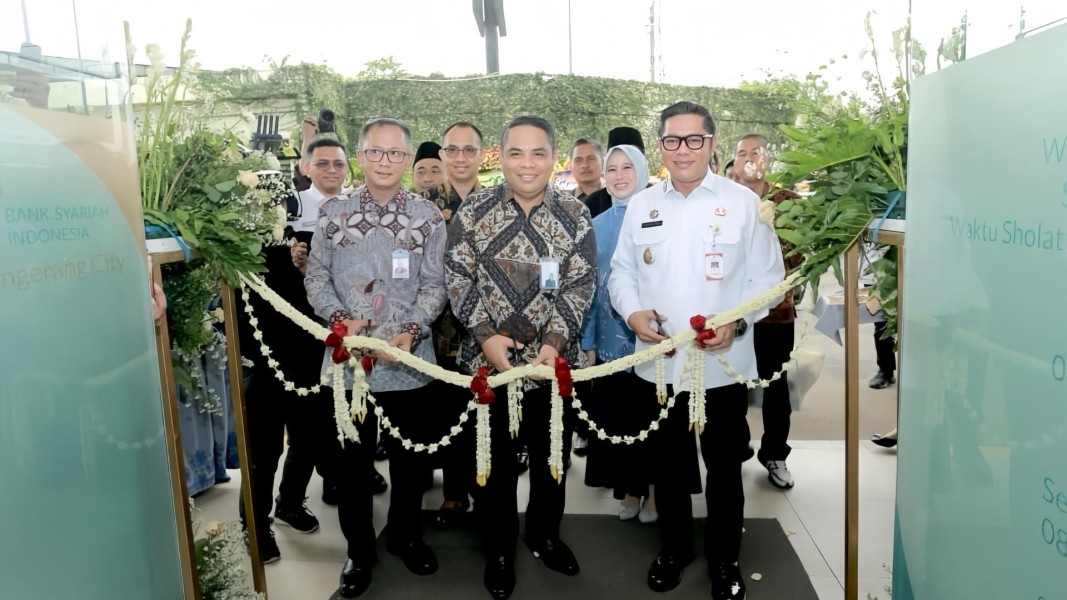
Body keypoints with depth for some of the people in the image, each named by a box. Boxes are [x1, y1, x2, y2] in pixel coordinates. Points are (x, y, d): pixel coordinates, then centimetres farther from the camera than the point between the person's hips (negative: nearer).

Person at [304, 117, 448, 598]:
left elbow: (433, 286, -1)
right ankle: (359, 550, 30)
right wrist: (339, 318, -12)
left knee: (410, 456, 14)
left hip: (409, 359, 0)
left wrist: (412, 331, -16)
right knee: (351, 460, 11)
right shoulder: (333, 212, 3)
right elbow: (316, 277, 4)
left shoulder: (428, 215, 1)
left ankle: (405, 535, 38)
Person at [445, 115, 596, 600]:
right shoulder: (473, 210, -2)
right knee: (494, 459, 10)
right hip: (488, 358, -1)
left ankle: (544, 535, 38)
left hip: (554, 359, 1)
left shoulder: (575, 216, -1)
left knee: (551, 454, 15)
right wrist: (485, 335, -13)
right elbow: (457, 275, -4)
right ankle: (498, 550, 29)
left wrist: (555, 342, -14)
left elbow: (580, 284, -4)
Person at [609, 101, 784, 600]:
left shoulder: (743, 202, -2)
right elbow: (622, 271, 10)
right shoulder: (641, 205, 7)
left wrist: (737, 321, -17)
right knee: (668, 462, 17)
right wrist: (631, 312, -10)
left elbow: (768, 277, -2)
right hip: (658, 362, 3)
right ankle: (673, 546, 38)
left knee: (724, 466, 12)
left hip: (723, 364, -2)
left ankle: (724, 559, 32)